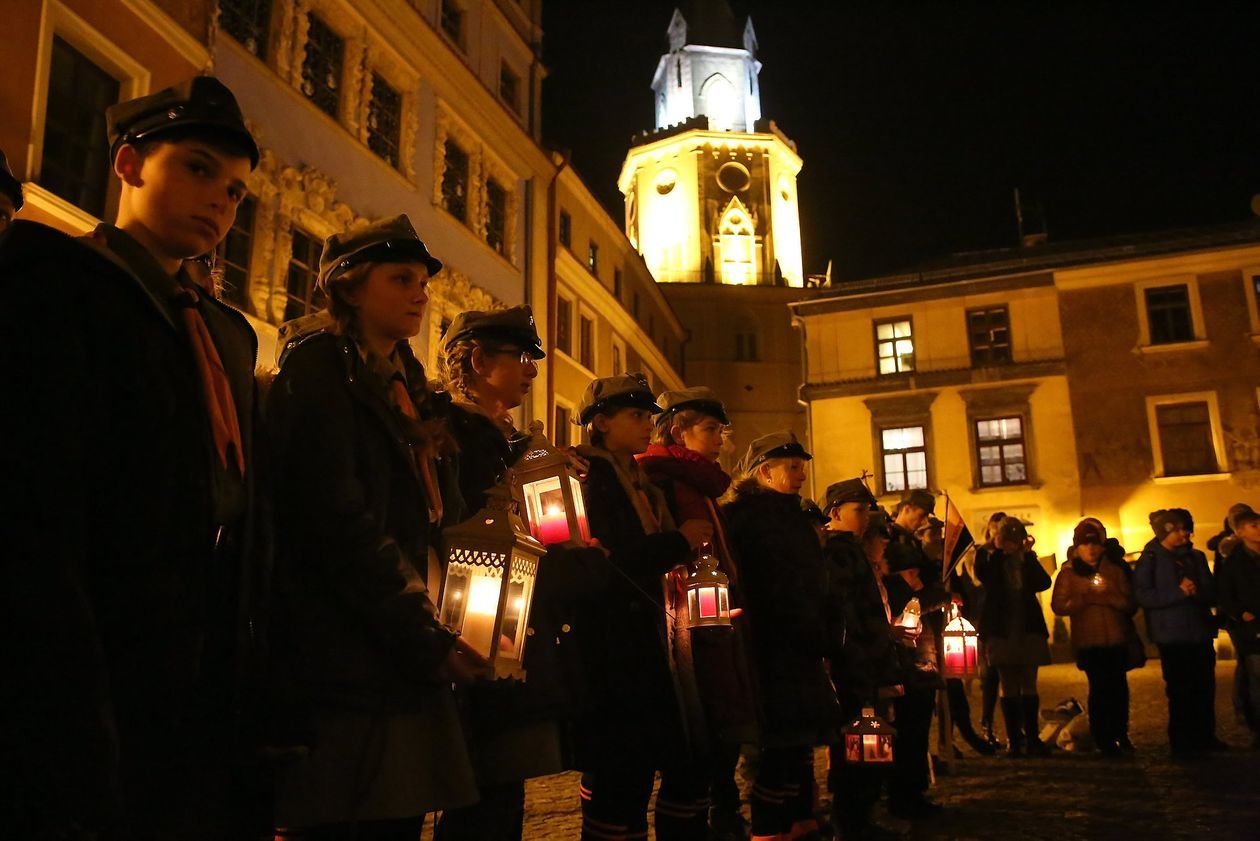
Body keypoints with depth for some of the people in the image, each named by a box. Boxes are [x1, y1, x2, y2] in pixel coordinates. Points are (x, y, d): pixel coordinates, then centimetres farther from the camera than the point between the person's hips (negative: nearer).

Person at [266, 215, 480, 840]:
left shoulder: (406, 385, 21)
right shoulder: (318, 364, -4)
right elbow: (338, 521, -15)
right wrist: (429, 640, -15)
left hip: (406, 670, 8)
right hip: (349, 669, -8)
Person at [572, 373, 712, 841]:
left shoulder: (641, 484, 21)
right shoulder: (588, 476, -5)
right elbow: (603, 558, -18)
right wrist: (679, 541, -9)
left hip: (642, 640, 9)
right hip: (608, 642, -8)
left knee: (639, 765, 10)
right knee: (615, 771, -7)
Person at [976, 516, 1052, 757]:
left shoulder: (1027, 560, 8)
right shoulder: (990, 560, 3)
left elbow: (1044, 583, -10)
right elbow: (985, 577, -21)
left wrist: (1028, 555, -12)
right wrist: (998, 550, -17)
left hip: (1028, 629, 2)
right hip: (1001, 631, -2)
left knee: (1029, 685, 3)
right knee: (1009, 686, 0)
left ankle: (1032, 738, 8)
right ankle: (1013, 740, 4)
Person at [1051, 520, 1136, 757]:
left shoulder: (1115, 570, 12)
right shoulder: (1068, 573, 7)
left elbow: (1130, 603, 5)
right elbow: (1057, 605, -1)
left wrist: (1108, 598, -12)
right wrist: (1083, 600, -14)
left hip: (1116, 639, 2)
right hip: (1087, 640, -2)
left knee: (1118, 686, -3)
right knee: (1099, 687, -8)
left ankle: (1118, 736, 15)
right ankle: (1103, 740, 2)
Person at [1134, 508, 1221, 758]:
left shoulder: (1196, 557, 12)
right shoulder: (1150, 560, -3)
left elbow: (1212, 594, 7)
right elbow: (1143, 596, -12)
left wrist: (1197, 591, -15)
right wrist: (1178, 592, -20)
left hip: (1201, 633, 5)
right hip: (1171, 636, -5)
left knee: (1205, 689, 7)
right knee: (1180, 692, -2)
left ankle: (1205, 737, 23)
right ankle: (1181, 744, 9)